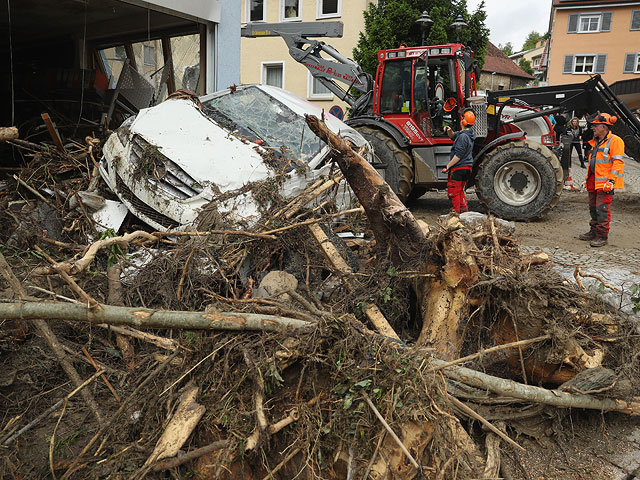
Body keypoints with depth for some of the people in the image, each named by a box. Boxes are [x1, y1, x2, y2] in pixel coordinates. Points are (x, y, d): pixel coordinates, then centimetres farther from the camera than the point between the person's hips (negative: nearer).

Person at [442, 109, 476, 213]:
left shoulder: (463, 136, -21)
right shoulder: (468, 134, 9)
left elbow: (458, 156, -22)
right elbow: (453, 136, 23)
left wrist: (447, 166, -16)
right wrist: (449, 131, 1)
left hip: (458, 168, -10)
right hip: (467, 168, 10)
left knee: (453, 192, -1)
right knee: (460, 191, 20)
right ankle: (464, 210, 22)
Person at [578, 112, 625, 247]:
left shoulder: (615, 141, -10)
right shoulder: (596, 142, 17)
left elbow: (618, 162, -16)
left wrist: (611, 181, -22)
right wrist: (588, 179, 23)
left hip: (605, 182, -9)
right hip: (594, 181, 9)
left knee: (602, 209, -8)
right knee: (593, 208, 15)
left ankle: (602, 236, -1)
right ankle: (594, 232, 26)